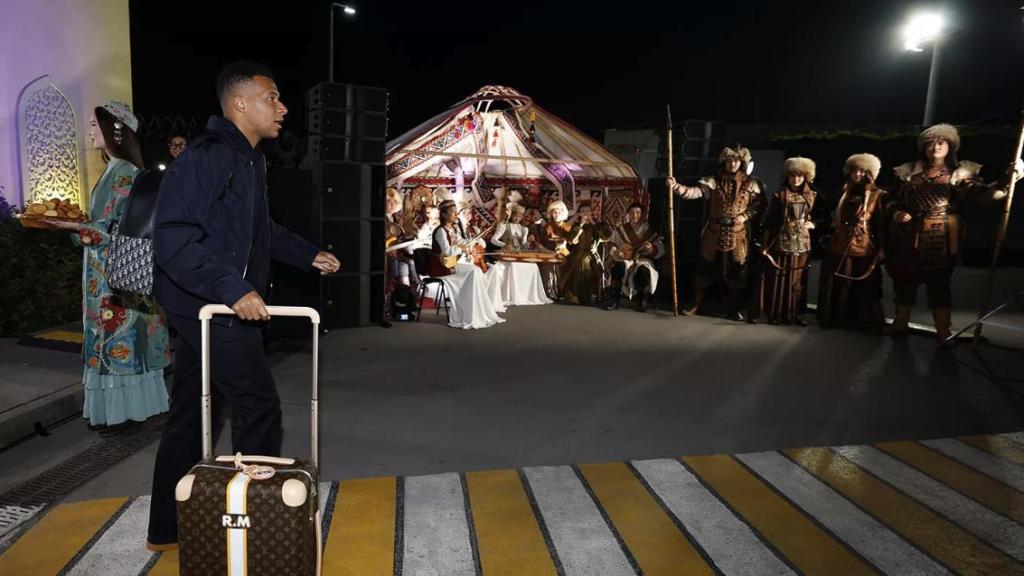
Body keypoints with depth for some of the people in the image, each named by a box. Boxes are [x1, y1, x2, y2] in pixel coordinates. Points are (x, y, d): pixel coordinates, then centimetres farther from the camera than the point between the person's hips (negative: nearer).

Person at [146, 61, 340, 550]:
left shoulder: (249, 161, 15)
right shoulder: (208, 157, -17)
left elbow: (260, 232, 26)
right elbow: (172, 237, -25)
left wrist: (309, 255, 19)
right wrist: (233, 289, -30)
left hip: (208, 308, 10)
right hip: (213, 307, -10)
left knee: (190, 415, 16)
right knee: (258, 407, -2)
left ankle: (167, 528, 30)